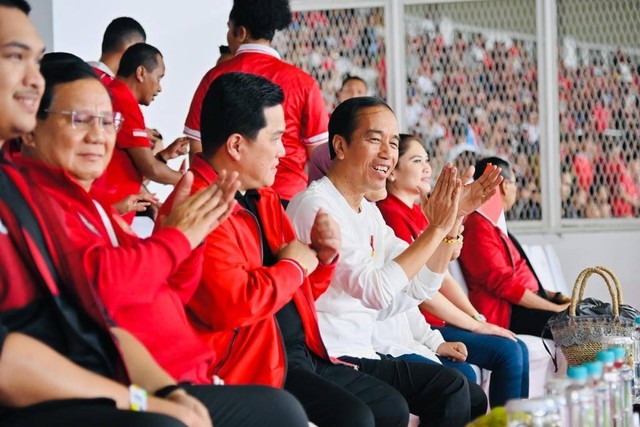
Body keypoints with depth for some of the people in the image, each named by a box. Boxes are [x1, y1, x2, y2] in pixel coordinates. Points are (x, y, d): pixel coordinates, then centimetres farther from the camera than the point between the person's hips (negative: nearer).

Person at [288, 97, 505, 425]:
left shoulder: (369, 212, 16)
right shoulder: (315, 205, -15)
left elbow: (418, 288, 10)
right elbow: (375, 291, -25)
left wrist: (454, 216, 2)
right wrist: (436, 229, -21)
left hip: (360, 355, 10)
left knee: (471, 398, 8)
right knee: (449, 387, -17)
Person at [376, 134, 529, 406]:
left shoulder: (417, 213, 16)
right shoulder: (391, 213, -15)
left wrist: (479, 319, 2)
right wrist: (477, 325, -12)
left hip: (434, 321, 9)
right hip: (416, 328, -9)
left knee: (518, 349, 4)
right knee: (508, 351, -13)